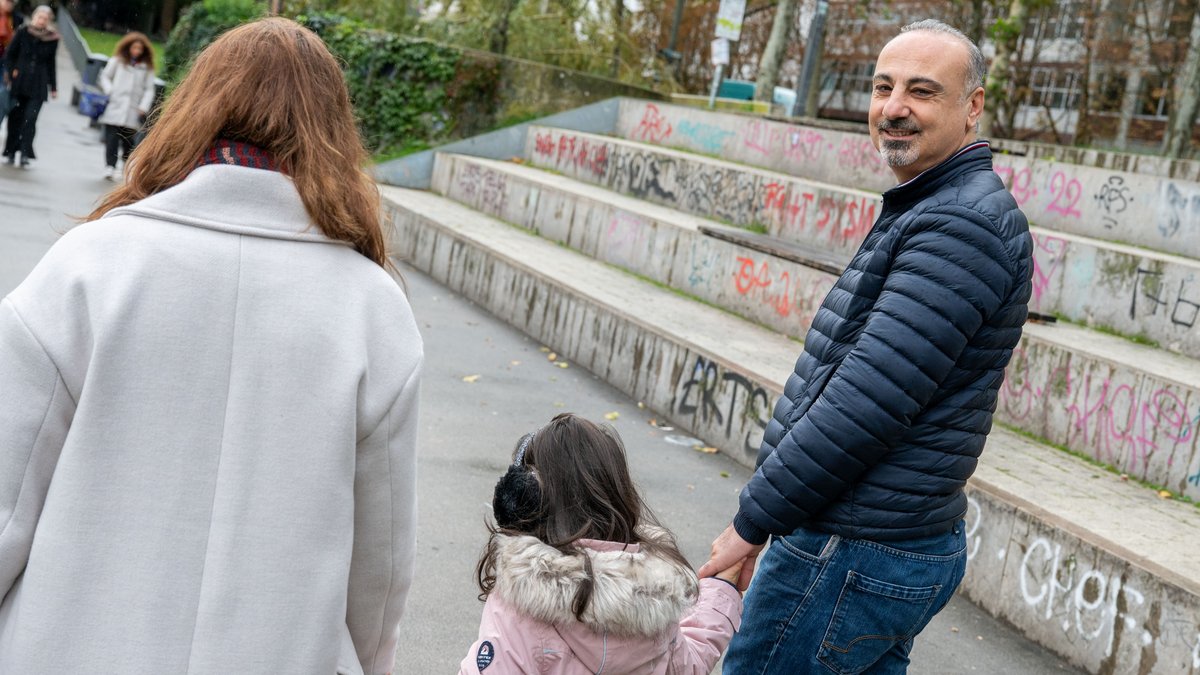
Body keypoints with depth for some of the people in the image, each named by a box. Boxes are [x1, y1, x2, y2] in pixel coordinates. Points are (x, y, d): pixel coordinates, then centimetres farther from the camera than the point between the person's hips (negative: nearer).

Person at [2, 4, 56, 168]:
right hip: (19, 82, 0)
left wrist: (53, 87, 15)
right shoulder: (23, 32, 0)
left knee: (30, 118, -11)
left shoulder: (52, 38, 4)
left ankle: (25, 155, -10)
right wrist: (12, 72, -4)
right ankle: (10, 152, 16)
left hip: (38, 85, 0)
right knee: (16, 117, 5)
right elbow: (9, 54, 7)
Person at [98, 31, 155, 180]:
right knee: (112, 138, -7)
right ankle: (110, 166, -8)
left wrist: (144, 107, -4)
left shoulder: (147, 67, 9)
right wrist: (110, 91, -4)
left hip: (132, 111, 0)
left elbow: (149, 89, 8)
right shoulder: (117, 61, 9)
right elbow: (105, 76, 14)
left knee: (129, 140, 0)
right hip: (115, 107, 0)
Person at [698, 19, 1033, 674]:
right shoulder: (933, 211, 15)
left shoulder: (961, 226, -19)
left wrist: (752, 522, -16)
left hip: (853, 558, -10)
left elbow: (864, 404, -25)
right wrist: (768, 515, 17)